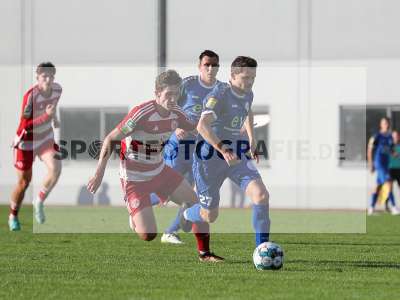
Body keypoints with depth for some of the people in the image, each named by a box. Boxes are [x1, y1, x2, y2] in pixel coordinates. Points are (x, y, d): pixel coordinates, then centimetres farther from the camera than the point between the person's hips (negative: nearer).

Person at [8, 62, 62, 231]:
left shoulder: (57, 89, -9)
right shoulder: (30, 96, -29)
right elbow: (25, 125, -30)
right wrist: (46, 116, -40)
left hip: (46, 137, 4)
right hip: (27, 141, -4)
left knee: (56, 169, -20)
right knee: (24, 182, 6)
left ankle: (39, 202, 5)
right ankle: (13, 216, 30)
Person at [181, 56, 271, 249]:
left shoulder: (247, 94, 4)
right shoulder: (220, 94, -20)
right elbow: (202, 126, -34)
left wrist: (252, 139, 19)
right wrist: (223, 150, -42)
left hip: (236, 155, 6)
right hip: (209, 159, -6)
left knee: (261, 195, -18)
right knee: (209, 216, 6)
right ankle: (185, 217, 43)